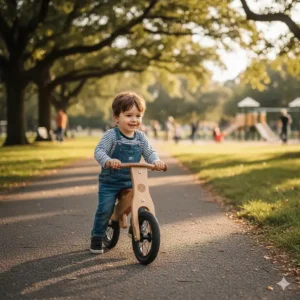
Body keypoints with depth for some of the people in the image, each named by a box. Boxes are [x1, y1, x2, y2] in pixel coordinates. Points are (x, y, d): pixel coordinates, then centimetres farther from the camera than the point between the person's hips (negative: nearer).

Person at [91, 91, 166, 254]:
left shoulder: (141, 137, 1)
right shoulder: (111, 135, -14)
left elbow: (149, 152, 2)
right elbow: (99, 151, -23)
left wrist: (156, 161, -21)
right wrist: (108, 161, -44)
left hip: (131, 181, 4)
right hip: (110, 181, -4)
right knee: (105, 209, -11)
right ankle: (97, 238, 10)